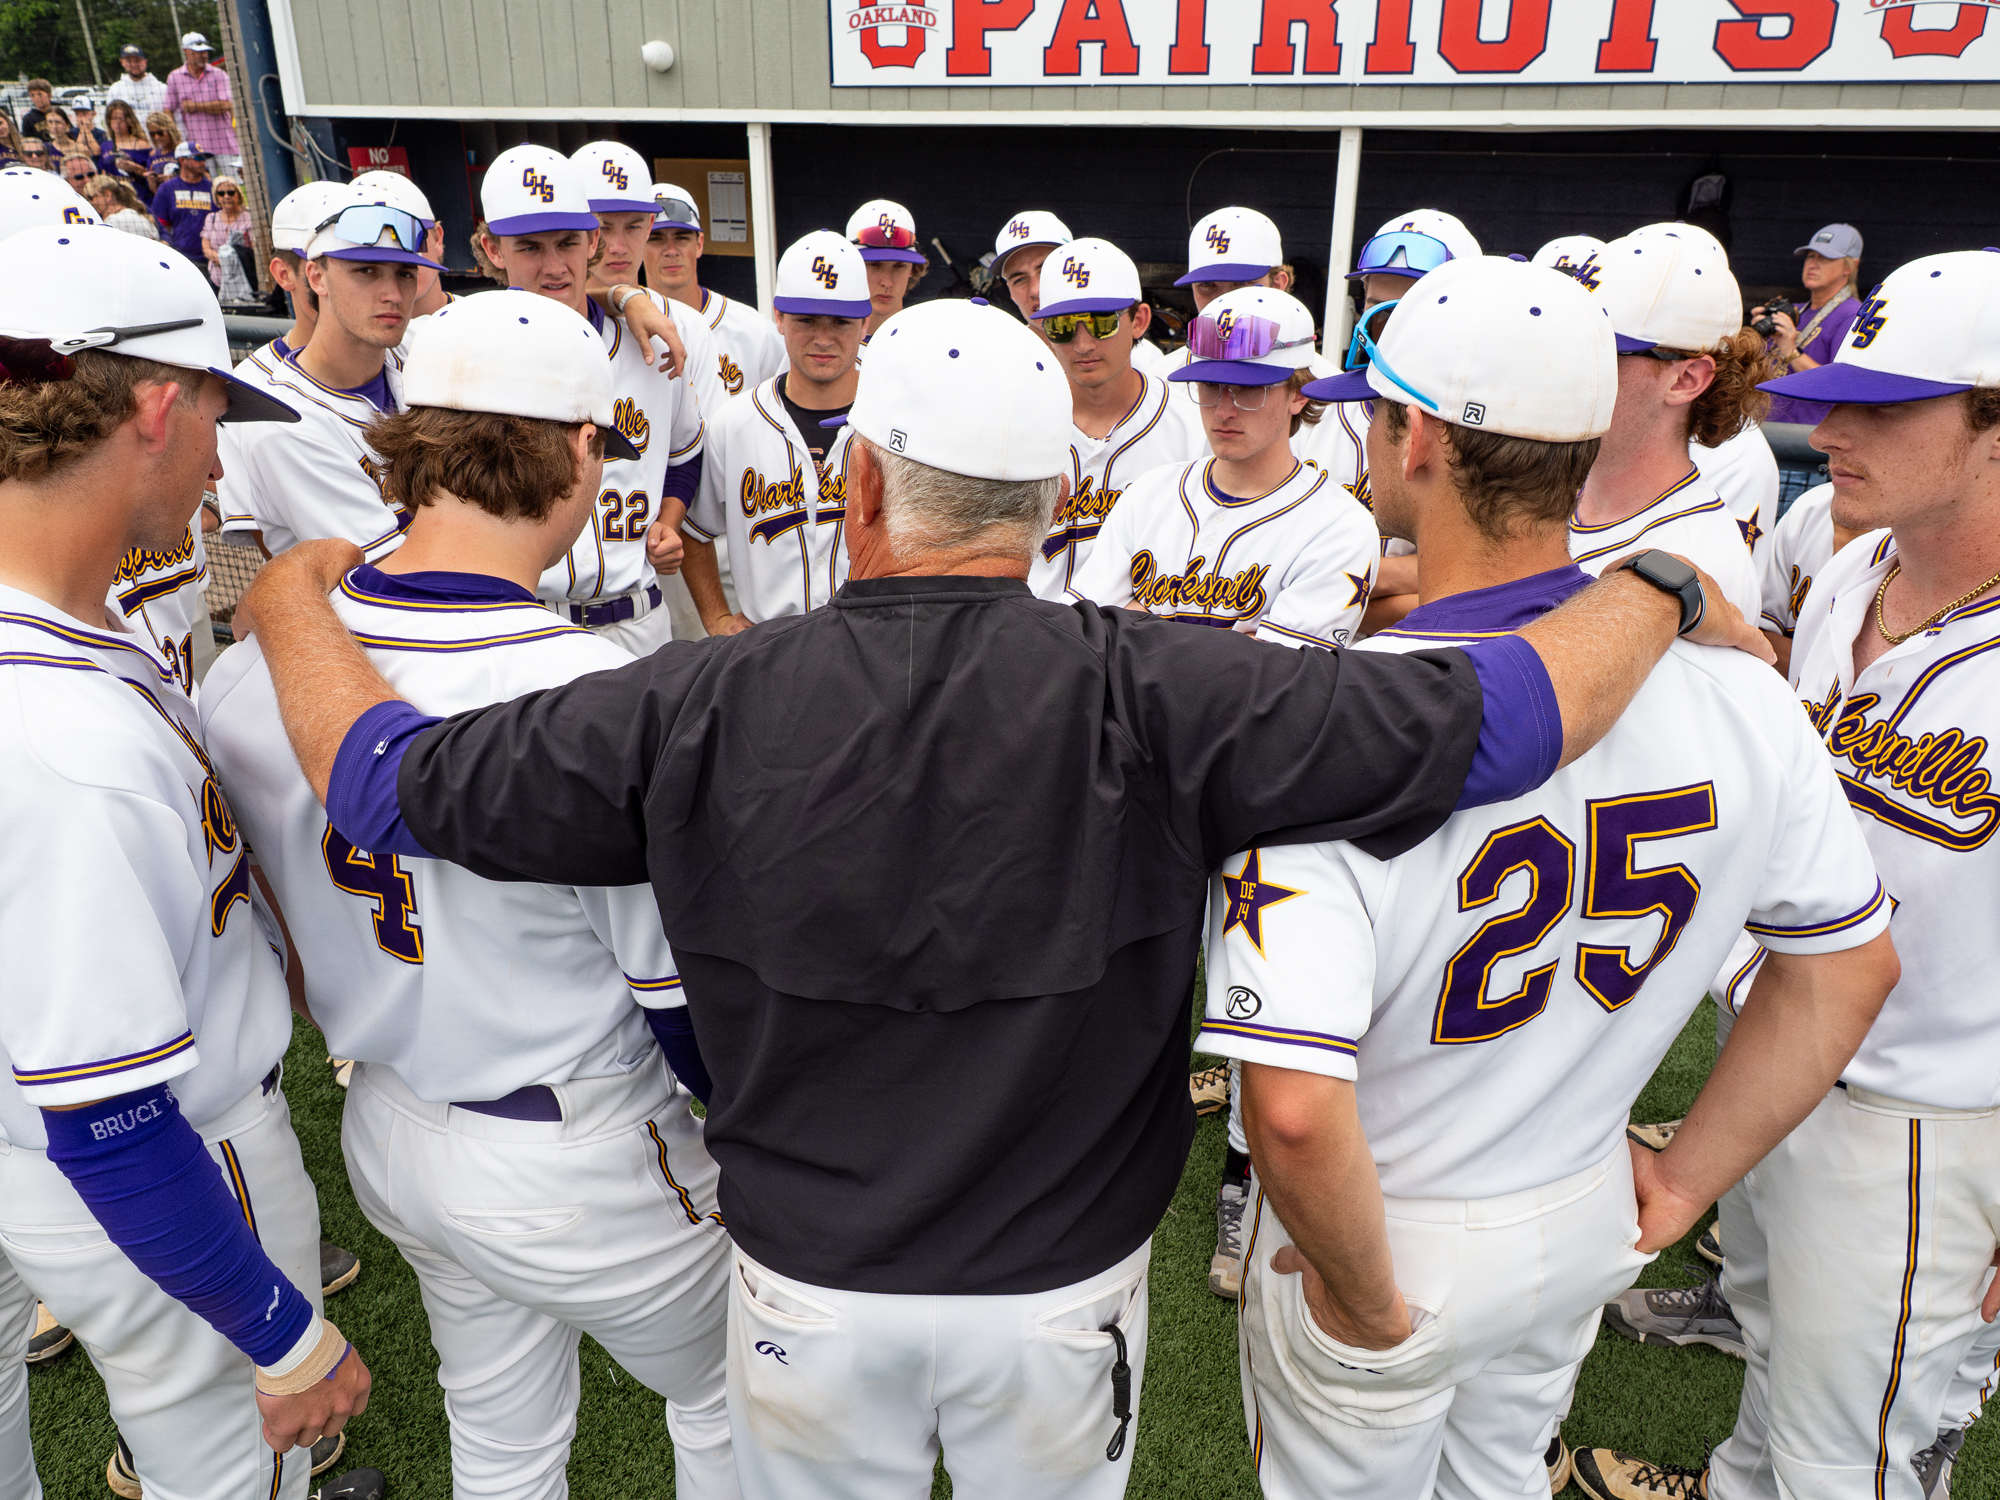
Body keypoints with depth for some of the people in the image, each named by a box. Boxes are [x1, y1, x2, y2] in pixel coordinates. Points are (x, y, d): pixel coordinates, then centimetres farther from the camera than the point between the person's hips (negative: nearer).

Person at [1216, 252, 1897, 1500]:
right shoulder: (1732, 685, -14)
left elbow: (1297, 1110, -40)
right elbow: (1852, 967, -2)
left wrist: (1370, 1305, -19)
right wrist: (1684, 1189, 7)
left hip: (1390, 1236, -4)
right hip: (1587, 1217, 5)